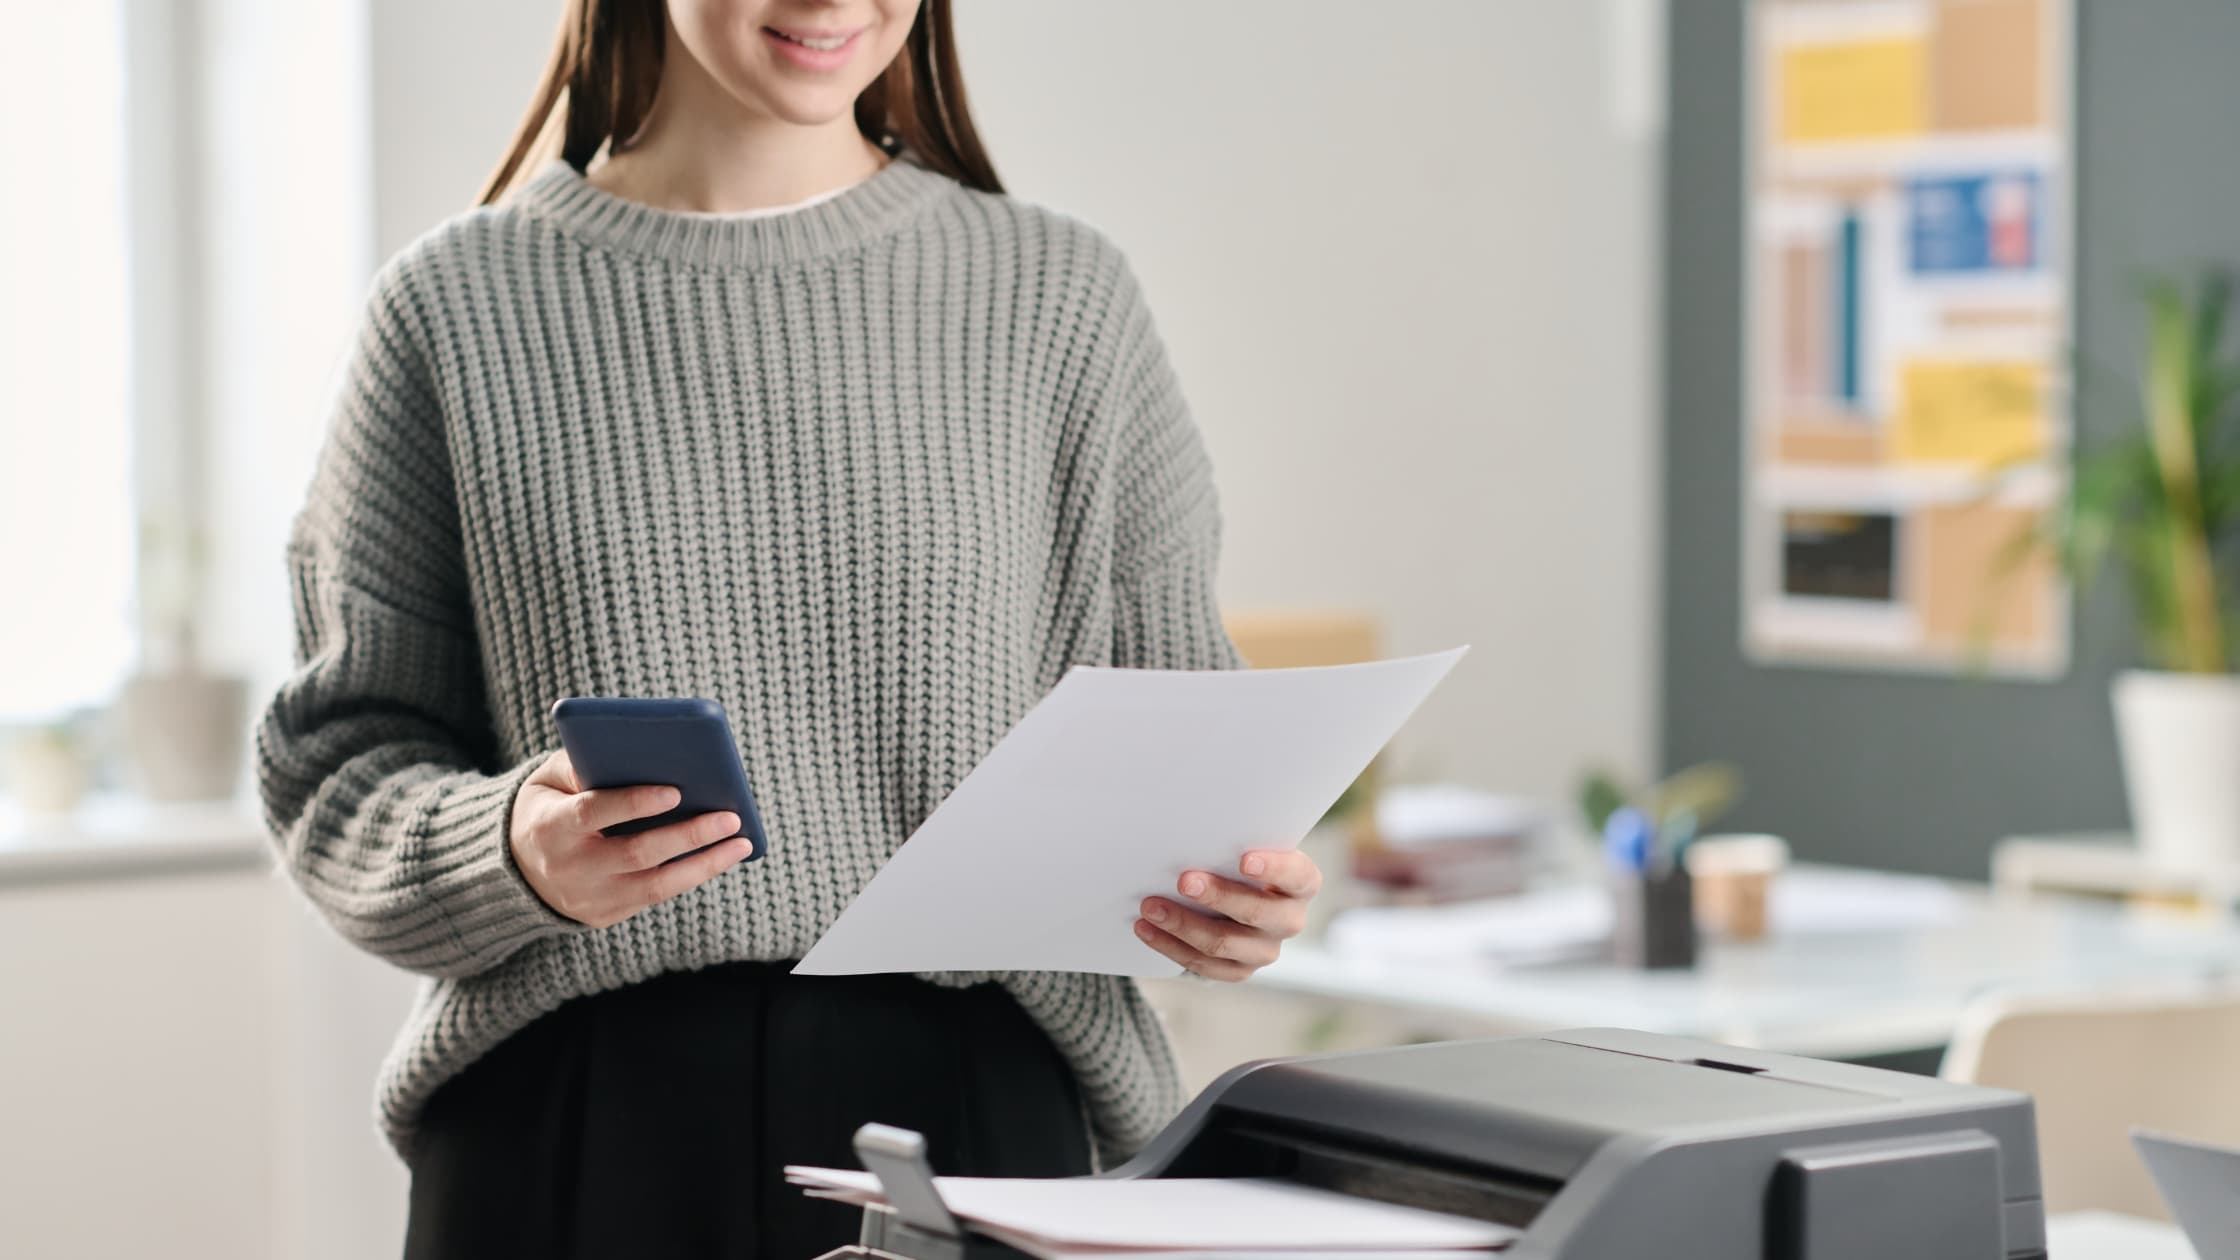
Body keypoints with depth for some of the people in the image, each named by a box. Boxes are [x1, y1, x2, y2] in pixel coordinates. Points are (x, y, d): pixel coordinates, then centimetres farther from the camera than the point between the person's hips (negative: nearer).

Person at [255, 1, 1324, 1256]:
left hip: (967, 1101, 1)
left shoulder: (1064, 297, 7)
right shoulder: (464, 304, 4)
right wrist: (512, 852, -18)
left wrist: (1228, 885, -13)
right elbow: (335, 765, 3)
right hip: (574, 1130, 0)